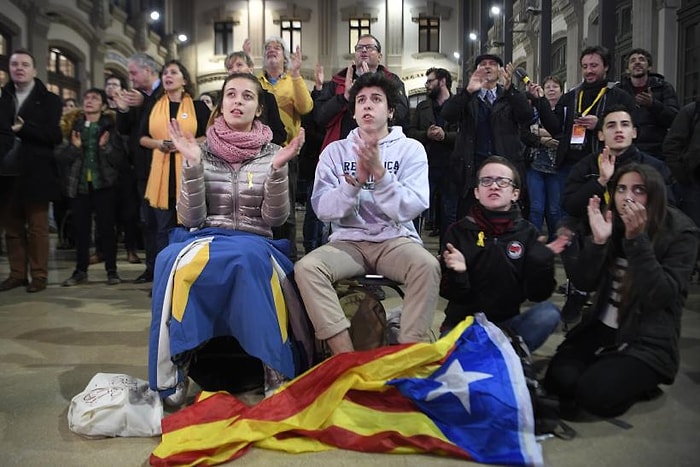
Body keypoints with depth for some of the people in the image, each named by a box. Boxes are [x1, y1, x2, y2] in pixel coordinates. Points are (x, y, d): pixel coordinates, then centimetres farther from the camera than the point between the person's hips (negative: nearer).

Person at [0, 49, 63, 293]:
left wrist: (23, 129, -19)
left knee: (37, 227, 2)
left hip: (35, 173, -4)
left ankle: (39, 275, 9)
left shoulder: (49, 100, 1)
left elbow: (54, 135, -10)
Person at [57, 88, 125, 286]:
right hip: (79, 183, 3)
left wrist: (105, 146, -18)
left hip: (103, 183, -3)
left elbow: (119, 158, -3)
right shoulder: (75, 126, 10)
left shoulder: (109, 126, 3)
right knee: (80, 228, 5)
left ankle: (111, 271, 7)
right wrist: (74, 146, -10)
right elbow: (62, 158, 7)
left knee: (107, 227, 0)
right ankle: (80, 271, 15)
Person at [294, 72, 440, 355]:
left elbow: (412, 208, -9)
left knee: (428, 266, -34)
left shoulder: (411, 149, 5)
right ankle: (347, 358, -23)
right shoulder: (335, 151, 9)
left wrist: (379, 173, -22)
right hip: (349, 240, 1)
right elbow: (323, 209, -2)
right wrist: (355, 182, -19)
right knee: (306, 267, -28)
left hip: (396, 239, -1)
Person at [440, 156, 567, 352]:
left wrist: (542, 263, -20)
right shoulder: (460, 231, -3)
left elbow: (538, 294, -3)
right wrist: (456, 273, -28)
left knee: (548, 313, -24)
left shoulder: (528, 233, 1)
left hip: (507, 323, 2)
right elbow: (449, 293, -7)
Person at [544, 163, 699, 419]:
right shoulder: (613, 225, 2)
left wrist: (637, 239, -30)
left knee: (594, 394, -24)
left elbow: (660, 296, -22)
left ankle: (640, 384, 8)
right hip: (601, 329, 4)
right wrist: (598, 240, -23)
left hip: (648, 341, -4)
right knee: (558, 380, -17)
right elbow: (584, 284, -6)